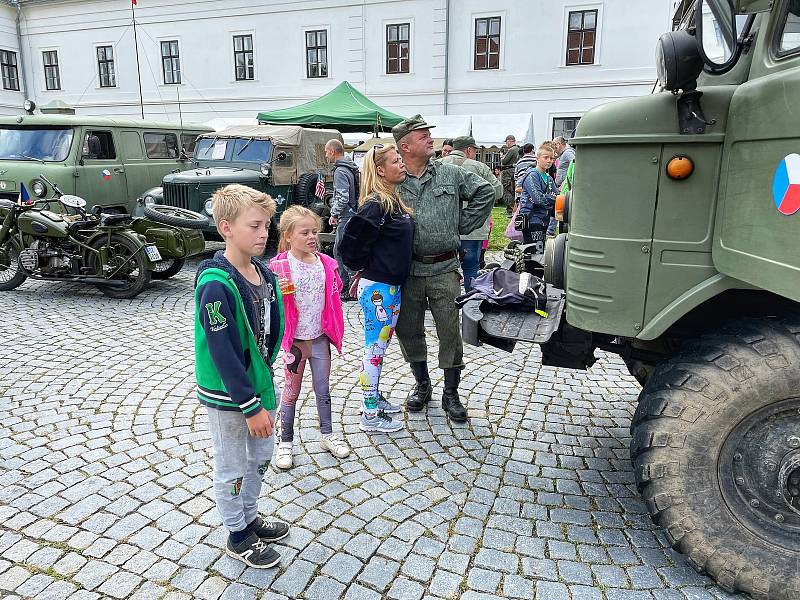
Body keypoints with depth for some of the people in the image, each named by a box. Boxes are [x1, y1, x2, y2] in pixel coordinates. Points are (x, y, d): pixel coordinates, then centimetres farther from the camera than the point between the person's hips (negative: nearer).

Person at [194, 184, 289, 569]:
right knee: (231, 469, 12)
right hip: (226, 394, -8)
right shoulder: (216, 284, -25)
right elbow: (223, 352, -26)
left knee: (261, 457, 23)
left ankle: (249, 517, 45)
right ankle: (237, 537, 33)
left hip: (258, 381, 8)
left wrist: (265, 373, 10)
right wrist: (250, 406, -23)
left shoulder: (264, 273, -1)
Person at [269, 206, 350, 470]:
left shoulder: (326, 263, 0)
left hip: (320, 338, 4)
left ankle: (327, 434, 33)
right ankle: (285, 442, 25)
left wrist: (335, 331, 11)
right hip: (294, 340, -4)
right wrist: (277, 292, -29)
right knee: (291, 392, 10)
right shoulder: (279, 266, -14)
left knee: (323, 389, 15)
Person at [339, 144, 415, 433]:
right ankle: (370, 416, 12)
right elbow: (351, 244, -20)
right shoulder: (375, 205, -19)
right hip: (377, 288, -9)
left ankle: (375, 398, 34)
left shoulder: (394, 201, 10)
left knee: (381, 346, 18)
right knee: (375, 349, 0)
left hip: (392, 287, 9)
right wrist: (365, 268, -5)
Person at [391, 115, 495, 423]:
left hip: (444, 269, -1)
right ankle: (422, 385, 32)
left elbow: (485, 192, 10)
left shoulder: (450, 174, 3)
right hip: (407, 270, 1)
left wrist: (462, 225, 4)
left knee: (449, 331, 1)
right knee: (408, 330, 10)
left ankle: (451, 394, 17)